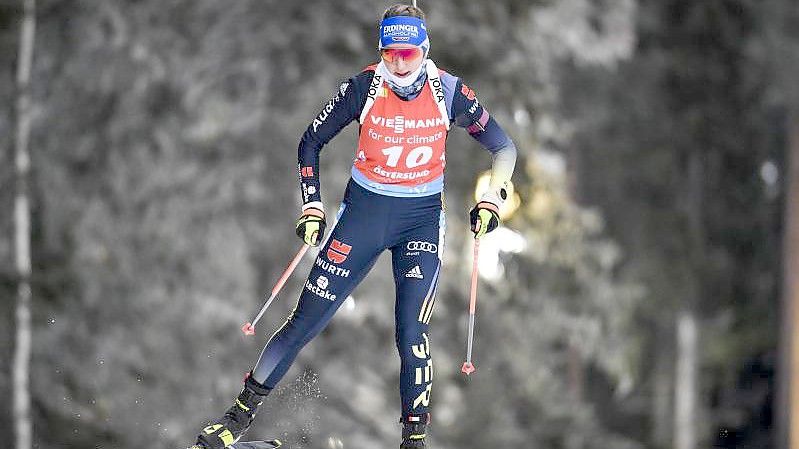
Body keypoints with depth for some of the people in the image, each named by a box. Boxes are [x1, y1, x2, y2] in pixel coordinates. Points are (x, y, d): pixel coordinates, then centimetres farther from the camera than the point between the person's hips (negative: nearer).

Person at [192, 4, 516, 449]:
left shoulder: (448, 91, -10)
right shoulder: (364, 87, -11)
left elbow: (504, 147, 2)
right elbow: (311, 143, 1)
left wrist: (492, 200, -10)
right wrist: (312, 207, -5)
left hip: (422, 219, 0)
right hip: (364, 210, 0)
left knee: (413, 333, -12)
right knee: (307, 320, 0)